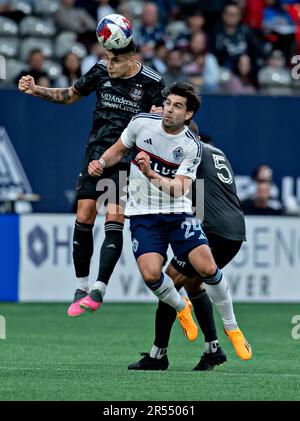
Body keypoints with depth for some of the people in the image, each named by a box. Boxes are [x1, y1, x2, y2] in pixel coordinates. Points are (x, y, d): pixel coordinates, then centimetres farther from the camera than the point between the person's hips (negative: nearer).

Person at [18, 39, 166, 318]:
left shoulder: (151, 83, -10)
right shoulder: (101, 71, 0)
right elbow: (70, 95, 15)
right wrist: (36, 90, 3)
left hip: (127, 161, -4)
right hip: (95, 156, 4)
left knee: (114, 222, -13)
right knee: (83, 219, -1)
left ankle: (99, 289, -15)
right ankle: (81, 287, 10)